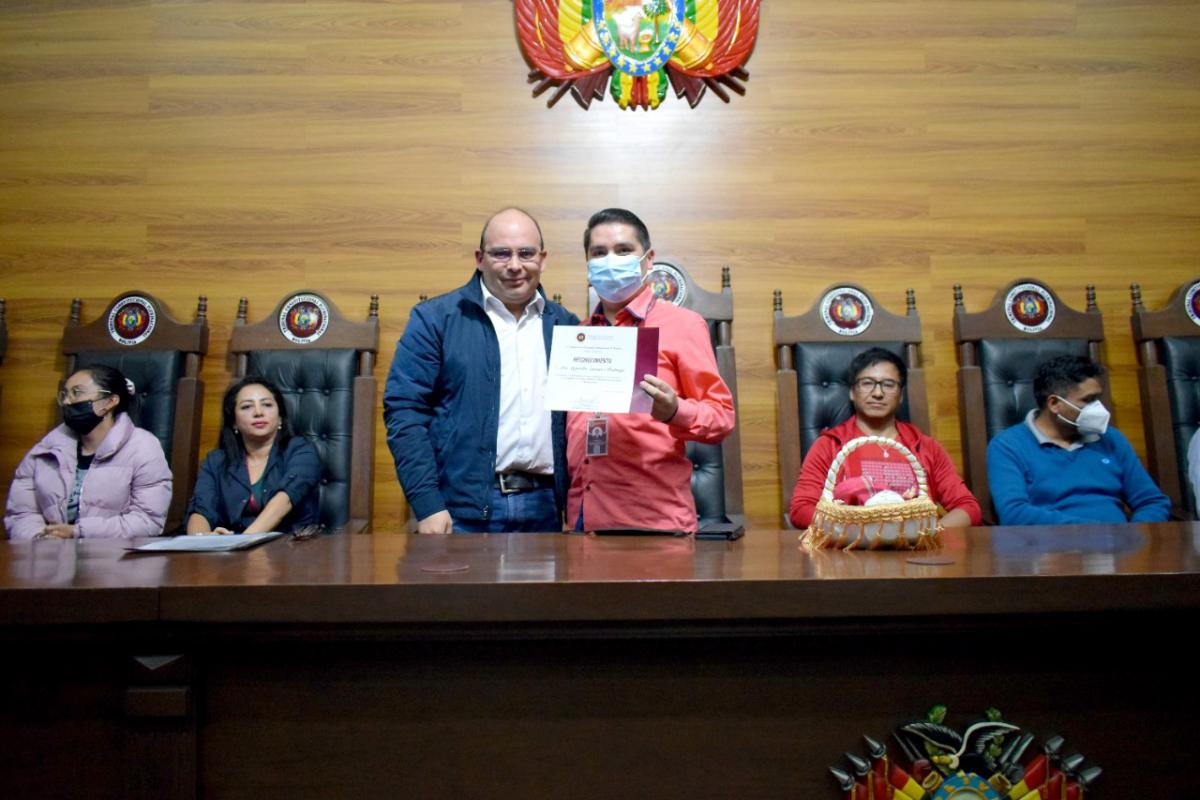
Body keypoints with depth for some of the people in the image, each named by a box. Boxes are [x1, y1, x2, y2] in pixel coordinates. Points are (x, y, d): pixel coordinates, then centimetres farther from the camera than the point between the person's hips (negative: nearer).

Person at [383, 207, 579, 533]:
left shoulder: (565, 325, 10)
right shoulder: (434, 318, -1)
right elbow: (404, 410, -5)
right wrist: (427, 504, -12)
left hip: (544, 508, 3)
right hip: (462, 508, -3)